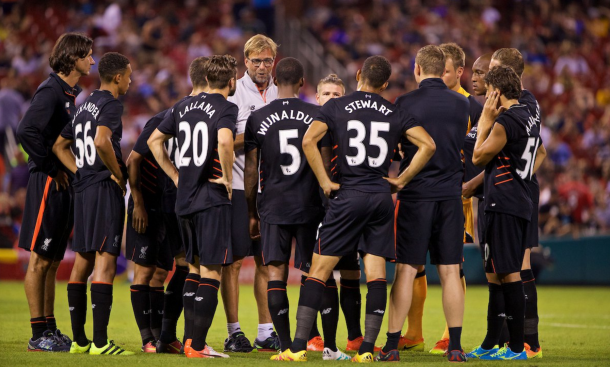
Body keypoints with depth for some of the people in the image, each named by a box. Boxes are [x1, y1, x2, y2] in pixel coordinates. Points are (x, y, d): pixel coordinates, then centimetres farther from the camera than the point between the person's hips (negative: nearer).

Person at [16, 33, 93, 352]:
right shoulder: (51, 91, -13)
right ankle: (38, 335, -3)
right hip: (48, 184, -9)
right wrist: (51, 167, -18)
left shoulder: (69, 93, 16)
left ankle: (50, 330, 18)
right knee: (39, 261, -5)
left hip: (64, 185, 9)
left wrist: (69, 169, 10)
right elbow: (26, 131, -24)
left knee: (53, 261, 12)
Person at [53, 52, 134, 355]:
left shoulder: (85, 106, 17)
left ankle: (79, 339, 15)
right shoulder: (110, 104, -9)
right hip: (105, 189, -9)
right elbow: (101, 141, -26)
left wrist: (82, 172, 13)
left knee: (83, 260, 12)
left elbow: (60, 146, 22)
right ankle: (99, 342, -14)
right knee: (105, 261, -10)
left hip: (83, 189, 9)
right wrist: (118, 174, -13)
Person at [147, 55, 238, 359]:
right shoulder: (225, 108, -8)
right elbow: (224, 141, -27)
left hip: (184, 198, 7)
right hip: (212, 199, -7)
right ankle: (197, 345, -8)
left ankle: (191, 338, 19)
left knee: (195, 266, 18)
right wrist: (227, 178, -14)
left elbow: (154, 140, 19)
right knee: (211, 270, -4)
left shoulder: (184, 106, 13)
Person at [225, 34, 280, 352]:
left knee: (266, 260, 7)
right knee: (234, 259, -3)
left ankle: (266, 331, 12)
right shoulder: (232, 93, -3)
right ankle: (233, 331, 2)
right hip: (238, 186, -5)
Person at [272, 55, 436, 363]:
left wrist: (325, 182, -5)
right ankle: (367, 349, 1)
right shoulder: (395, 114, 8)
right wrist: (401, 180, 6)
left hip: (348, 196, -2)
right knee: (376, 274, 4)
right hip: (382, 197, 2)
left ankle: (299, 346, -5)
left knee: (319, 270, 0)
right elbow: (428, 145, 1)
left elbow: (308, 141, -12)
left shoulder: (336, 107, 2)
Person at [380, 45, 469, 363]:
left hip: (415, 194, -2)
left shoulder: (405, 104, -6)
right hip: (451, 194, 3)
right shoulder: (461, 104, 5)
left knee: (406, 271, 1)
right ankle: (455, 346, 2)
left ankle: (392, 344, 2)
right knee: (450, 271, 4)